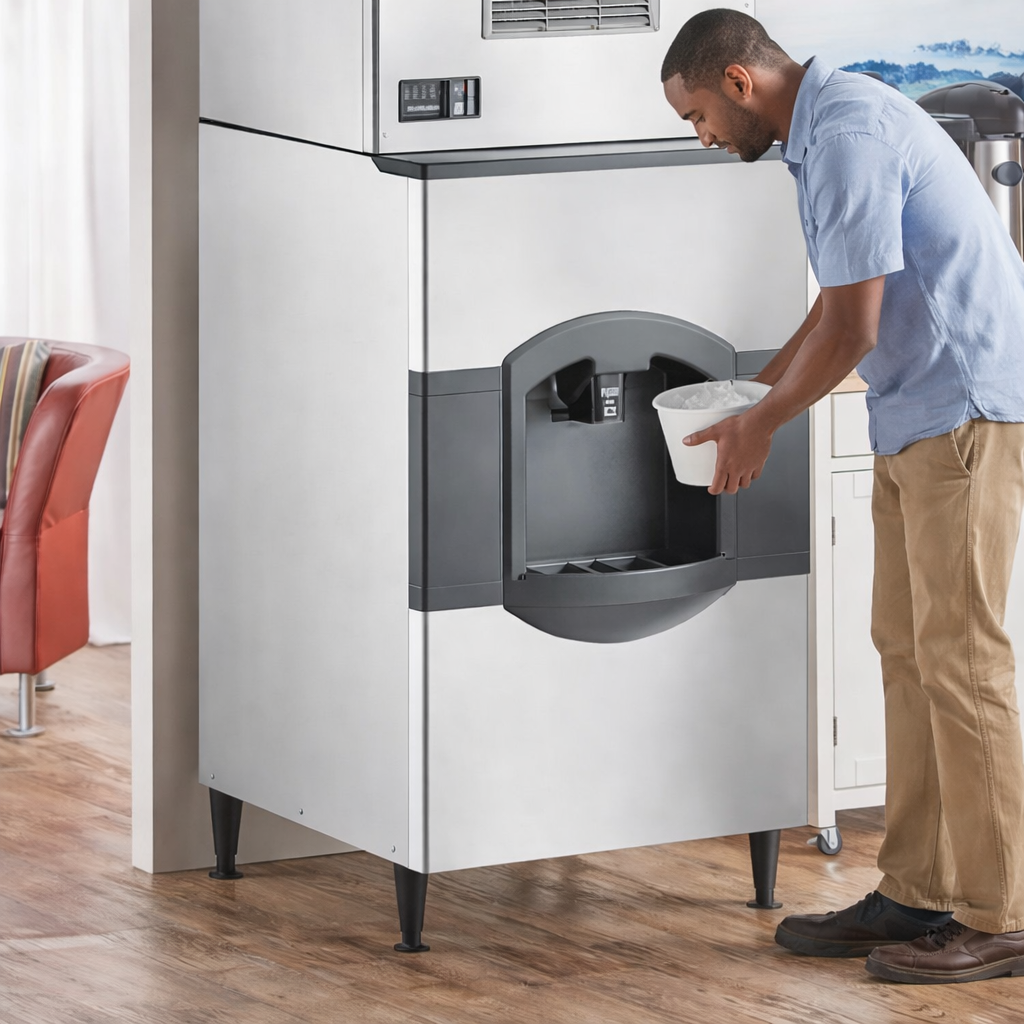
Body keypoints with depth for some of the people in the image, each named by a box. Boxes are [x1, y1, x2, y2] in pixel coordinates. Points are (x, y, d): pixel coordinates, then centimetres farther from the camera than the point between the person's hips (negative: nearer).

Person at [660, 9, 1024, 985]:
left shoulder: (848, 135, -18)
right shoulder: (827, 126, 15)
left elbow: (852, 326, -19)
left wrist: (760, 425, -6)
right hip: (918, 413, 10)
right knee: (908, 647, 11)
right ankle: (917, 894, 15)